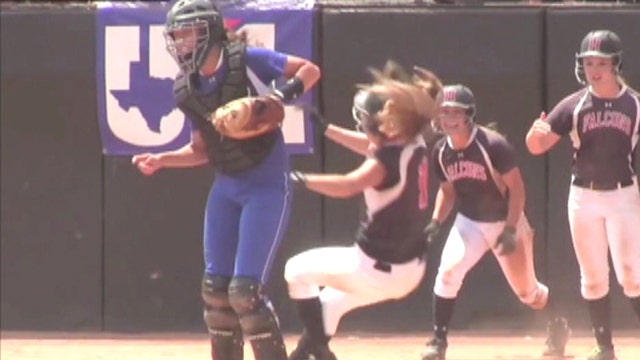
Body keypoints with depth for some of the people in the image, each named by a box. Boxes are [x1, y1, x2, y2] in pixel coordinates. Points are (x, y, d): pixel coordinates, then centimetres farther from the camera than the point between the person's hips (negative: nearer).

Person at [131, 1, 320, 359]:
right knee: (216, 290, 7)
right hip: (226, 189, 7)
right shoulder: (187, 90, 4)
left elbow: (310, 70, -10)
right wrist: (160, 160, -1)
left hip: (267, 187, -7)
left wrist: (287, 93, -28)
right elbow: (202, 150, 14)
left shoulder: (247, 61, -14)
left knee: (245, 291, -14)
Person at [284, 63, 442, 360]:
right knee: (329, 302, 30)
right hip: (410, 269, 9)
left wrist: (301, 179, -41)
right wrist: (325, 129, 21)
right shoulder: (414, 146, 1)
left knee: (297, 271, 7)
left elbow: (347, 186, -40)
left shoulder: (388, 161, -24)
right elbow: (372, 148, 19)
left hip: (376, 268, -9)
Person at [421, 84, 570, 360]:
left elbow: (516, 188, -19)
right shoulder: (441, 152, -8)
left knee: (526, 291, 8)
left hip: (507, 222, -3)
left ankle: (557, 325, 38)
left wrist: (510, 230, -25)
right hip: (469, 223, 3)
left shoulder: (493, 145, -25)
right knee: (448, 272, -21)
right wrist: (437, 221, -10)